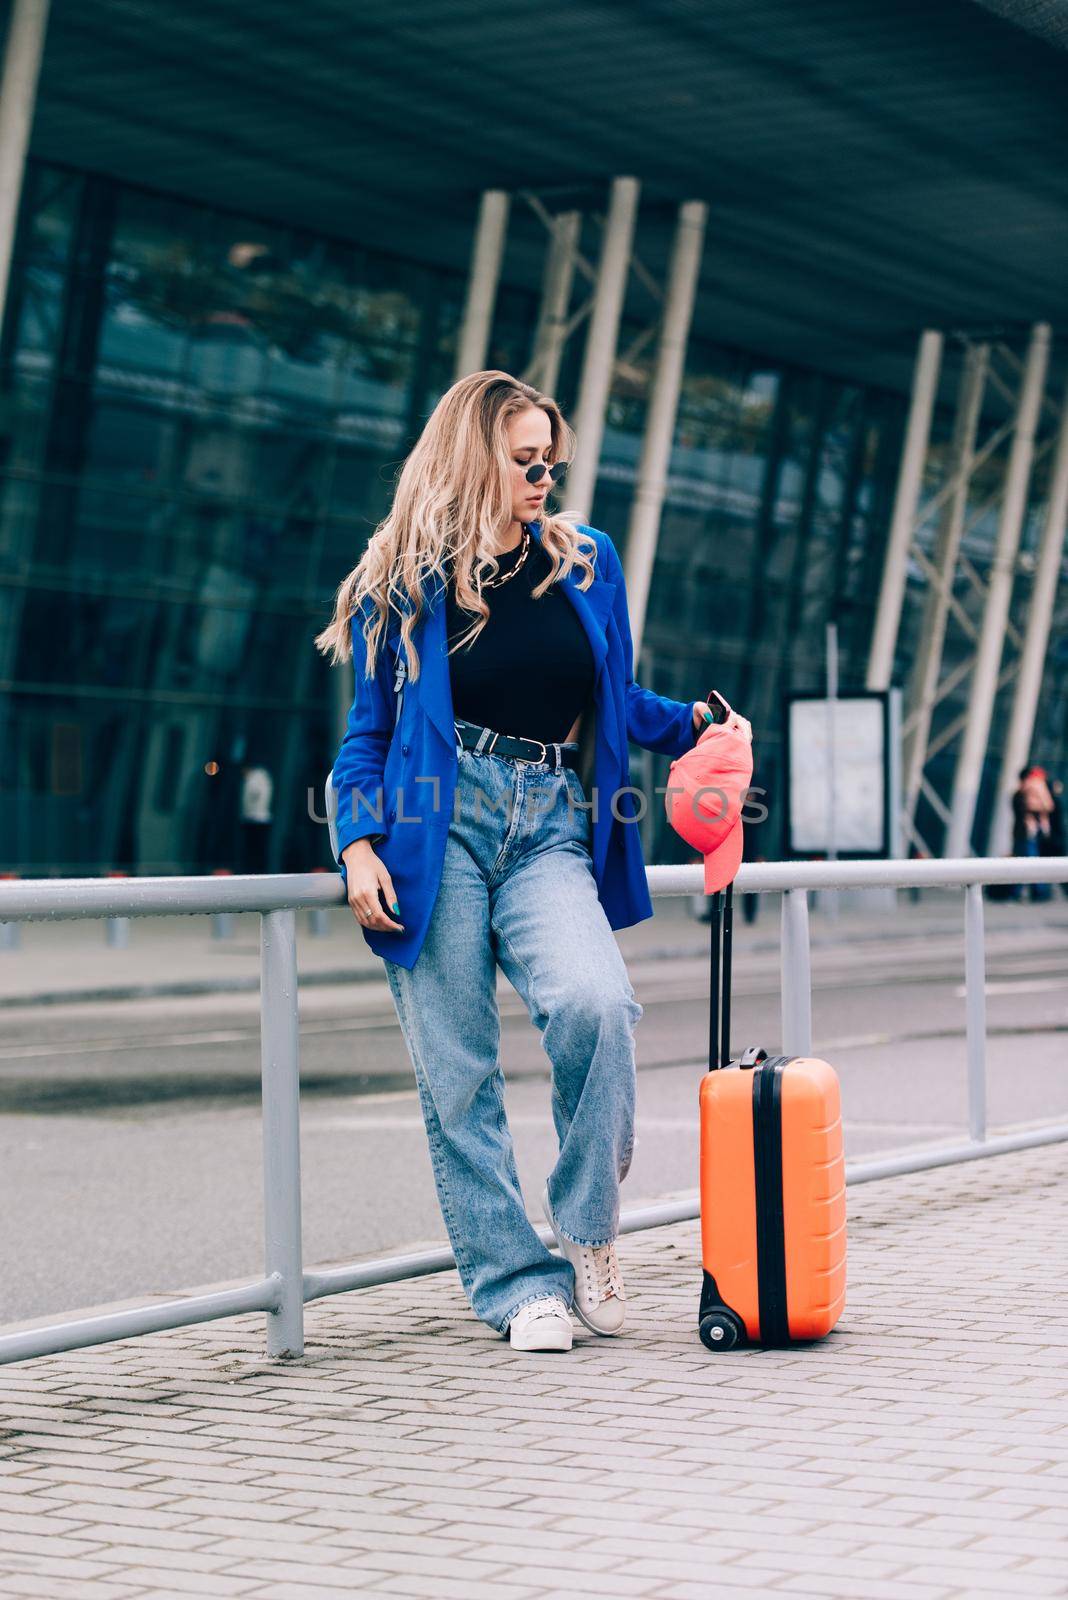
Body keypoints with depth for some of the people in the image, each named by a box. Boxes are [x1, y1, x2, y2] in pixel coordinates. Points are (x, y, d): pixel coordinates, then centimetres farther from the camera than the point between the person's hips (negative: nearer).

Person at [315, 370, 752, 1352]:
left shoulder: (587, 564, 15)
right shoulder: (407, 583, 7)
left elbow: (615, 701, 26)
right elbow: (370, 731, 9)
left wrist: (693, 724, 8)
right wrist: (359, 847, -5)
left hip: (548, 834, 1)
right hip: (438, 829, -1)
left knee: (595, 1003, -25)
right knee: (457, 1068, -4)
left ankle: (589, 1232, -5)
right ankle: (518, 1281, 6)